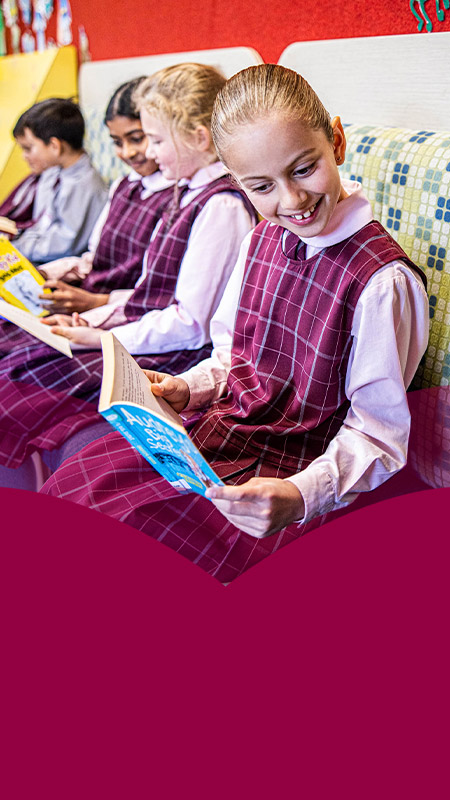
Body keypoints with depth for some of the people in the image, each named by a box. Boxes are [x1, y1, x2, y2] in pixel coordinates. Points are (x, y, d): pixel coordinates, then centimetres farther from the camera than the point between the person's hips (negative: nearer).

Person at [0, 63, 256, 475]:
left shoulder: (220, 206, -16)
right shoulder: (190, 193, 14)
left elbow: (190, 325, -19)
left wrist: (99, 337, -14)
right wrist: (90, 320, 6)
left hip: (176, 356, -9)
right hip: (149, 334, 10)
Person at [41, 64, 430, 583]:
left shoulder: (383, 281, -21)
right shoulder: (261, 241, 5)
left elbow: (377, 433, -18)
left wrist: (301, 496, -33)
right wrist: (187, 389, -2)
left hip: (293, 474, -7)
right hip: (224, 431, 7)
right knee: (69, 486, -4)